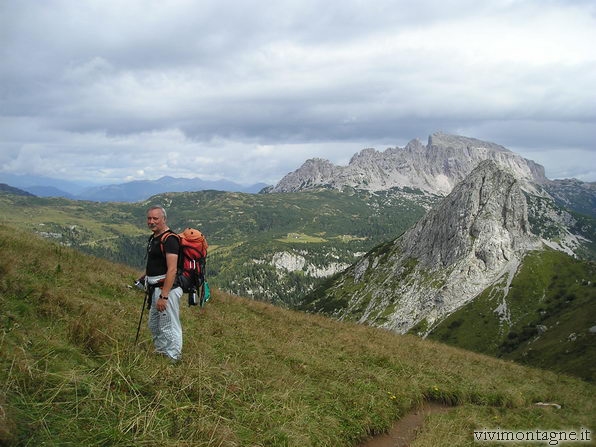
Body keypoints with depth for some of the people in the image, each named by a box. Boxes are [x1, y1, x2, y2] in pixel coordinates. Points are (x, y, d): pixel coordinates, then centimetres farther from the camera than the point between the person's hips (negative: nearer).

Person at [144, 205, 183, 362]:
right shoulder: (153, 238, 13)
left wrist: (163, 296, -27)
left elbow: (172, 270, -25)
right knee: (154, 325, 22)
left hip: (167, 288, -11)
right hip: (155, 288, 11)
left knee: (169, 328, -2)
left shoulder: (169, 239, -19)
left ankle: (172, 361, 9)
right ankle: (160, 353, 38)